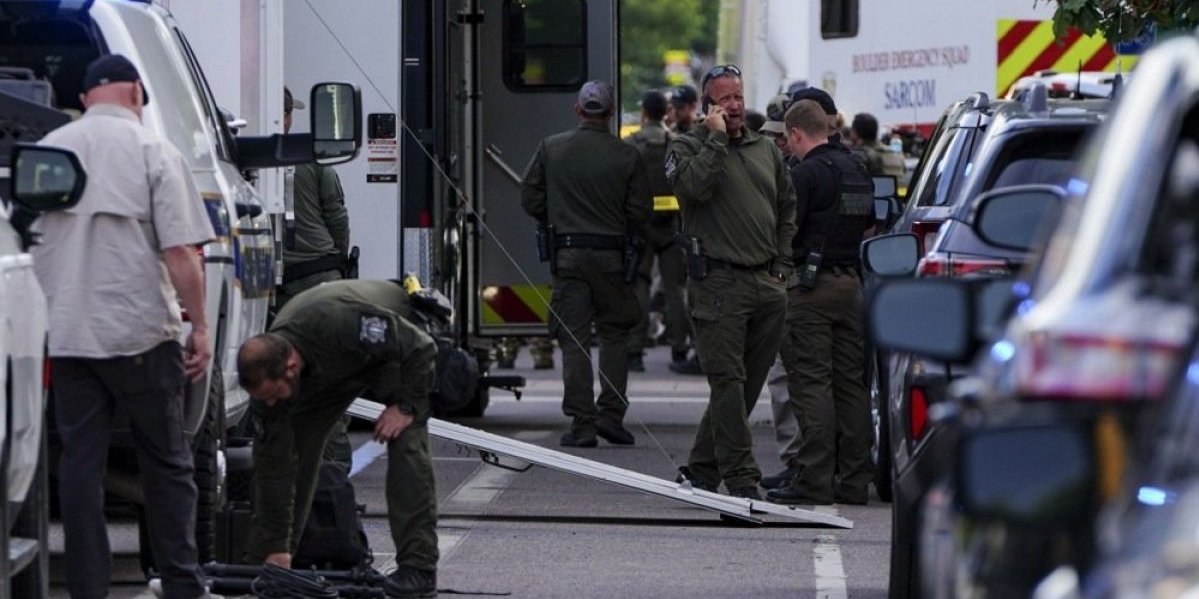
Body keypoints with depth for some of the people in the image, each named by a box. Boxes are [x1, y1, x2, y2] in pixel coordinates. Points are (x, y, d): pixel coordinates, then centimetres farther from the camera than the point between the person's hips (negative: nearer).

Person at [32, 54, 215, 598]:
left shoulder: (46, 150, 7)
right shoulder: (152, 151, -5)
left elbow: (24, 245, 14)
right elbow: (180, 252, -10)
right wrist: (199, 325, -3)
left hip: (65, 335, 3)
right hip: (141, 333, -3)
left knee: (79, 465, 5)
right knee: (166, 465, 6)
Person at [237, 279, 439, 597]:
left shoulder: (342, 323, -46)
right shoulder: (266, 374, -28)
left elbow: (420, 348, -33)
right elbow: (273, 465, -21)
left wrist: (405, 406, -32)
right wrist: (277, 549, -20)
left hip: (396, 342, -4)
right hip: (327, 369, 4)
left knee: (406, 442, -22)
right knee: (290, 449, -5)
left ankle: (418, 567, -23)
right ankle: (261, 561, 8)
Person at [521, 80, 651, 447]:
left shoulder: (551, 149, 0)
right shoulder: (627, 156, -4)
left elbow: (530, 199, 3)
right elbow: (640, 213, -3)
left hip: (567, 253, 0)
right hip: (611, 255, 0)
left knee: (574, 340, 2)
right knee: (614, 334, 13)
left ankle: (582, 424, -1)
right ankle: (611, 415, 5)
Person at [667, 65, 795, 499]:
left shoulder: (765, 149, 18)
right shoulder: (688, 147, 1)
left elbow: (787, 208, 25)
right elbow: (695, 187, -19)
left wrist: (781, 264, 15)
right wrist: (717, 138, -14)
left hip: (766, 283, 6)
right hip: (717, 281, -6)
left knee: (748, 382, 8)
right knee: (728, 381, -10)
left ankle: (701, 469, 18)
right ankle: (740, 477, -11)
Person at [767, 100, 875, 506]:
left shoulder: (806, 174, -12)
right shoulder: (858, 171, 14)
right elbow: (870, 227, 22)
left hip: (812, 285, -8)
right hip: (851, 282, 8)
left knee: (811, 381, -7)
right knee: (851, 381, 9)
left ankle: (814, 480, -10)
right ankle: (854, 480, 10)